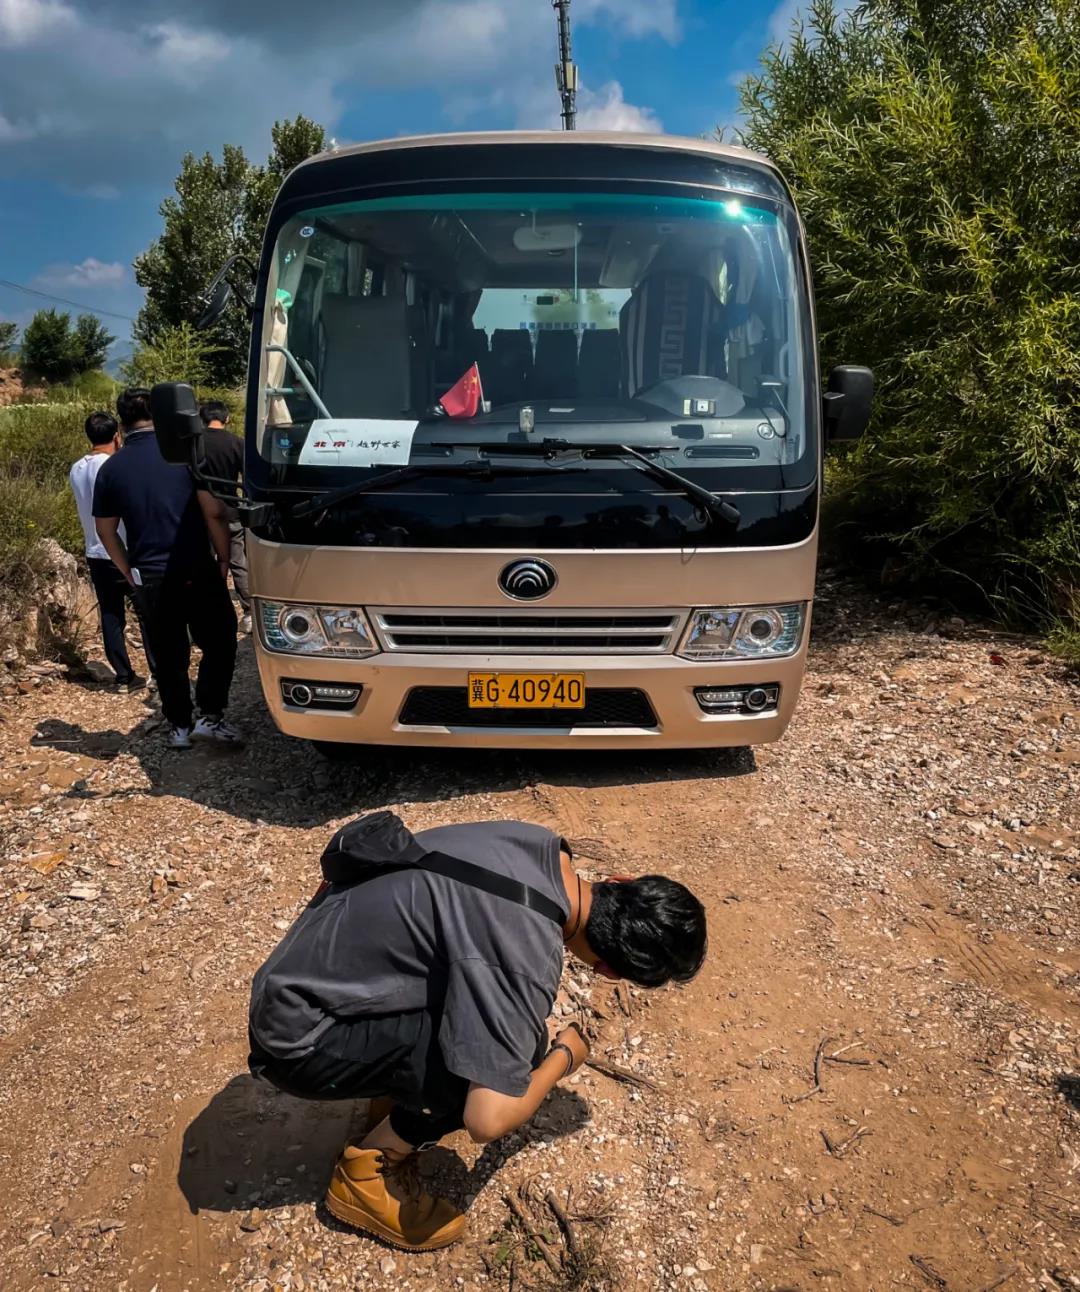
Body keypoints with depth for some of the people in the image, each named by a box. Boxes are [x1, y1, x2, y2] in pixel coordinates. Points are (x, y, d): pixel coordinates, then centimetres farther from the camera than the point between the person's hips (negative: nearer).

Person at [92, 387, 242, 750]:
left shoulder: (111, 468, 4)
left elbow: (106, 531, 9)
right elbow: (214, 511, -11)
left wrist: (130, 573, 17)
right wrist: (223, 559, 0)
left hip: (147, 577, 3)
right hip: (195, 571, -3)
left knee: (168, 656, 14)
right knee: (219, 641, 12)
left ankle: (179, 727, 22)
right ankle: (210, 717, 5)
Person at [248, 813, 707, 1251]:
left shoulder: (543, 846, -6)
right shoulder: (529, 960, -30)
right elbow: (488, 1121, -28)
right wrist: (564, 1058, -10)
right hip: (299, 1036, -8)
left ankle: (398, 1090, 22)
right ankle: (365, 1174, 0)